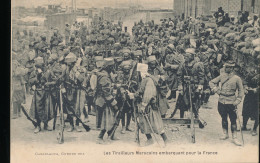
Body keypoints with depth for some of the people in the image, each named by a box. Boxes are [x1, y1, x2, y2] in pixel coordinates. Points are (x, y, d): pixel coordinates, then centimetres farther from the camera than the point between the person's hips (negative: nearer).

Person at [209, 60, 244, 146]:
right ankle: (225, 134, 27)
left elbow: (241, 91, 2)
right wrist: (216, 90, 2)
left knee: (233, 120, -2)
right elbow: (211, 82, 15)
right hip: (221, 101, 4)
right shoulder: (222, 76, 5)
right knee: (224, 119, 14)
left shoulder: (237, 78, -4)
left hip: (231, 102, -4)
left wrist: (237, 101, -7)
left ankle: (234, 137, 3)